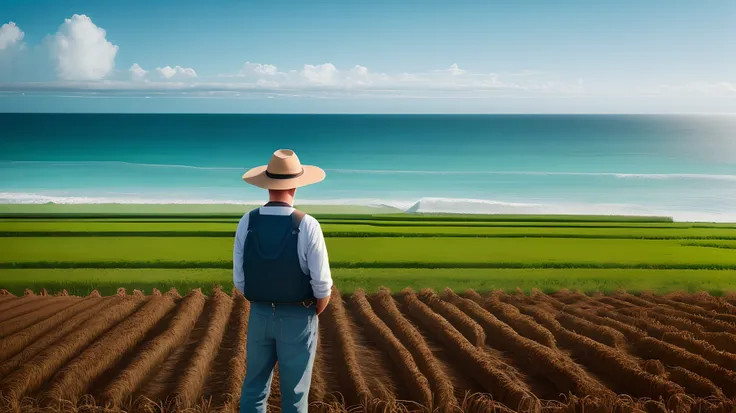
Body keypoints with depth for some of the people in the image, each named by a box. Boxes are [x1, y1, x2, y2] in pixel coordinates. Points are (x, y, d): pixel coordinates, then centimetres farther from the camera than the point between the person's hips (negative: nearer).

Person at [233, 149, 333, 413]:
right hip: (297, 319, -3)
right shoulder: (307, 225, -19)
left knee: (254, 389, 18)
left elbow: (240, 280, -3)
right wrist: (313, 315, 4)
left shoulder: (247, 223, -9)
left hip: (259, 316, 3)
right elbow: (322, 285, -17)